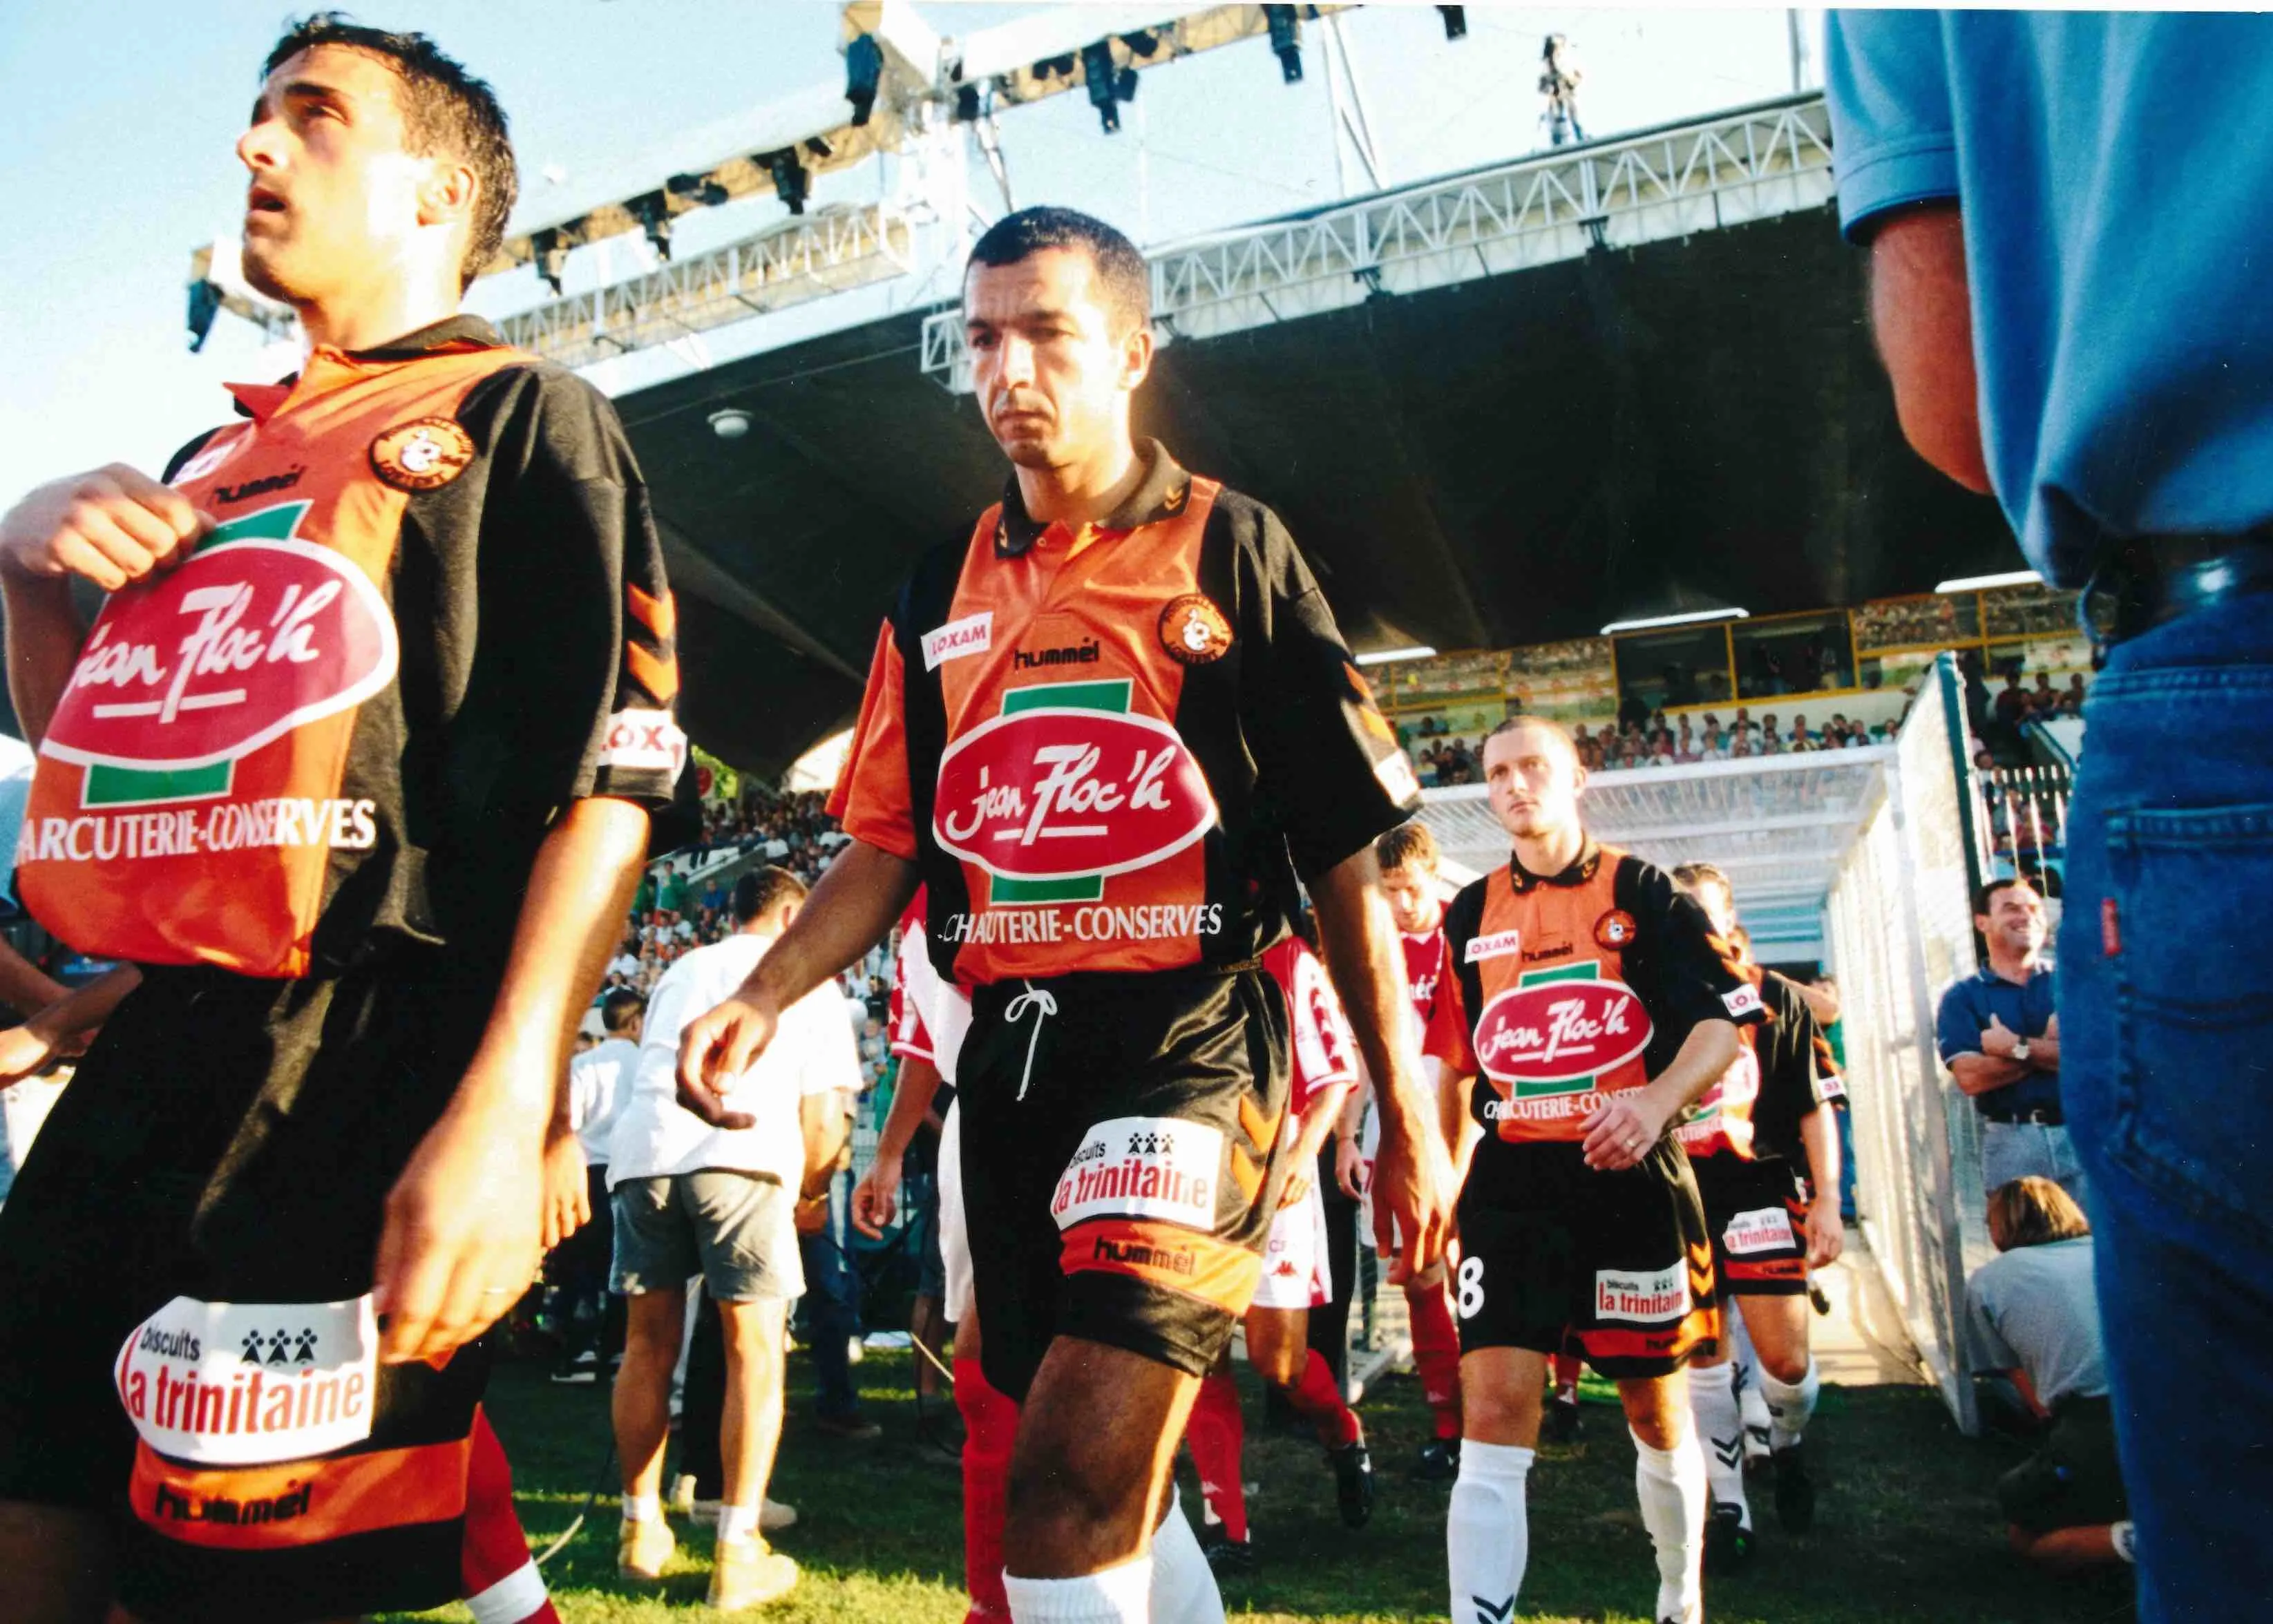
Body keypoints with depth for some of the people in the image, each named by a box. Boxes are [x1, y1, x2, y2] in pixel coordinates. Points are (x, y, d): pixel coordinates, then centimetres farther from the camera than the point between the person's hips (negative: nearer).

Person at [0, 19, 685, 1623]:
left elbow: (609, 782, -11)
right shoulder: (215, 457, 22)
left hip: (361, 1068, -7)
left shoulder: (524, 413, 0)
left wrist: (503, 1117, -21)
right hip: (146, 1052, 8)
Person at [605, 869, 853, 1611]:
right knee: (754, 1348, 5)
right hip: (740, 1157, -4)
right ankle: (738, 1554, 6)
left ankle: (641, 1530, 25)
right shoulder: (809, 980, 18)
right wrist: (801, 1192, 27)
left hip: (643, 1151, 4)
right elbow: (821, 1122, 11)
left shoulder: (682, 970, 30)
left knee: (649, 1342, 16)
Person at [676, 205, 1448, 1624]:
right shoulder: (941, 598, 13)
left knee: (1070, 1490, -17)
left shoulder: (1231, 551, 0)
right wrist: (764, 999, -4)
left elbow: (1346, 859, 0)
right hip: (1010, 1051, 5)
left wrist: (1405, 1118, -1)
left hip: (1190, 1037, -5)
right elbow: (885, 850, 14)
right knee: (1110, 1479, 17)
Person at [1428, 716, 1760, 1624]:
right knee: (1493, 1410, -11)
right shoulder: (1470, 916, 10)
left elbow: (1723, 1020, -5)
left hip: (1630, 1175, -1)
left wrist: (1658, 1100, -23)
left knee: (1659, 1412, 12)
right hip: (1511, 1183, 2)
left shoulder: (1642, 893, 2)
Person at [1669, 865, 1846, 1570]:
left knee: (1786, 1359, -3)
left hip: (1762, 1190, -1)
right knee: (1703, 1360, 3)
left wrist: (1827, 1198, -4)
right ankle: (1729, 1507, 15)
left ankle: (1787, 1444, 29)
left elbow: (1816, 1105, 4)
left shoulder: (1776, 998, 3)